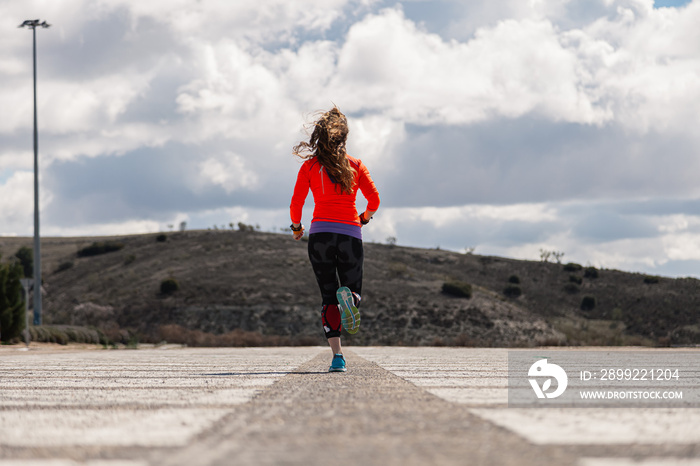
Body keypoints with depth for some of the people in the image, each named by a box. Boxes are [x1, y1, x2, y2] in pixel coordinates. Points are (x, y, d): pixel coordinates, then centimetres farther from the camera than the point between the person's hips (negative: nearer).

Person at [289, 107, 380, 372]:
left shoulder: (309, 166, 5)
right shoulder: (356, 166, 9)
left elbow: (296, 204, 1)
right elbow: (374, 200, 5)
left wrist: (296, 227, 19)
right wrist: (363, 219, 25)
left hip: (321, 232, -1)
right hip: (351, 233, 1)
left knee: (328, 298, 6)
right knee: (353, 291, 14)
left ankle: (337, 355, -9)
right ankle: (350, 297, -26)